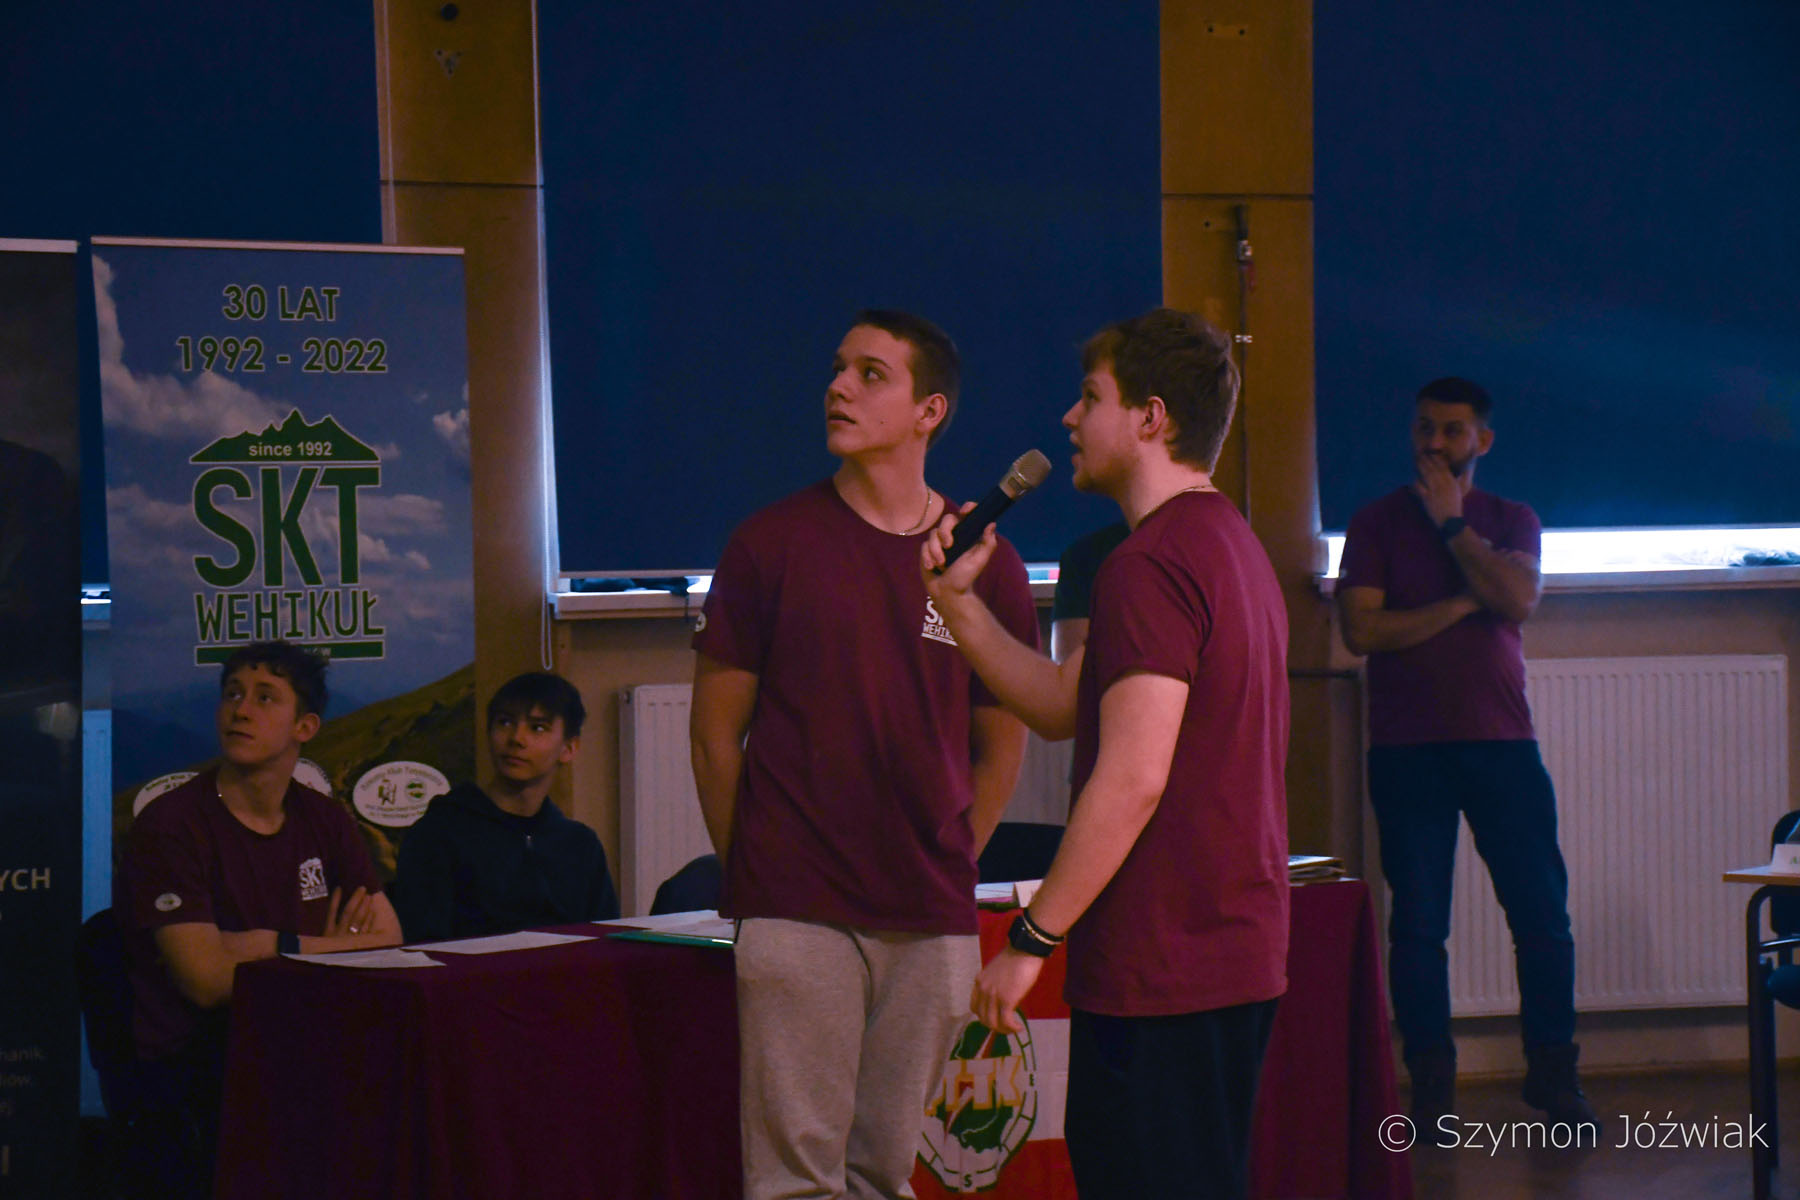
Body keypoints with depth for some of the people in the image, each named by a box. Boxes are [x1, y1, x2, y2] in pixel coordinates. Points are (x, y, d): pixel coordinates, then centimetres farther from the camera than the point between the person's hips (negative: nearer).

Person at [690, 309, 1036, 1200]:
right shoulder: (774, 543, 1)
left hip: (932, 923, 3)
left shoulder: (985, 564, 7)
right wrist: (757, 877, 7)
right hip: (797, 916, -2)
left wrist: (946, 868, 14)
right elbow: (716, 734, 6)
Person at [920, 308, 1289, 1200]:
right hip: (1239, 949, 11)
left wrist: (1031, 939, -18)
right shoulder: (1229, 544, 18)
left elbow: (1133, 778, -23)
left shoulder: (1152, 563, -16)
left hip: (1161, 961, -11)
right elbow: (1059, 704, 19)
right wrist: (957, 599, 11)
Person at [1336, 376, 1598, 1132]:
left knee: (1541, 908, -3)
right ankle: (1430, 1084, 8)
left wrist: (1450, 522, -6)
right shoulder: (1377, 523, 6)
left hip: (1500, 739, 1)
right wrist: (1463, 604, -7)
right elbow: (1362, 630, -7)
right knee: (1418, 920, 0)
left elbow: (1518, 598, -9)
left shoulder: (1512, 521, 12)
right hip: (1407, 748, -1)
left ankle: (1553, 1073, 7)